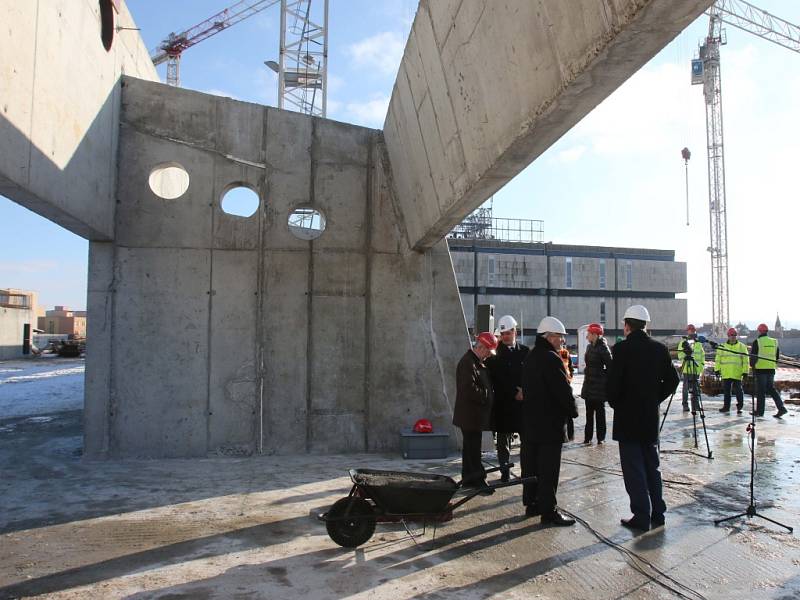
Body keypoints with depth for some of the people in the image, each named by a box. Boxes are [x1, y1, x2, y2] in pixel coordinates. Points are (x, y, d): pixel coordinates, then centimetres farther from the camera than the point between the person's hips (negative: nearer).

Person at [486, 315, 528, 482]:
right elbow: (496, 379, -5)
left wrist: (524, 391, -11)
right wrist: (514, 393, -11)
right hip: (503, 402, -1)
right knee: (503, 439, 5)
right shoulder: (495, 353, 0)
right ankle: (505, 471, 14)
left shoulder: (525, 352, 5)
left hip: (523, 401, 1)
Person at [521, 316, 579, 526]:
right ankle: (548, 510, 3)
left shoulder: (530, 357, 12)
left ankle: (531, 503, 23)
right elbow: (563, 389, -19)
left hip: (529, 421, 9)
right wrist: (573, 411, -3)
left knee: (531, 464, 14)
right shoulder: (551, 358, -17)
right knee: (549, 469, -3)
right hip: (550, 423, -9)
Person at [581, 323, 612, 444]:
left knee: (600, 412, 2)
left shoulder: (603, 348, -14)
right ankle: (588, 437, 16)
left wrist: (603, 375, -6)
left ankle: (601, 437, 11)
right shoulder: (590, 347, 10)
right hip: (589, 384, 8)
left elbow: (610, 366, -15)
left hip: (599, 385, -8)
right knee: (589, 412, 11)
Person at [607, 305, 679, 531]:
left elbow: (613, 384, -19)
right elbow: (672, 380, 5)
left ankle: (642, 517, 8)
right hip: (651, 418, 6)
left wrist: (615, 403, -1)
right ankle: (657, 513, 26)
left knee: (634, 470, 3)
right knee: (651, 467, 18)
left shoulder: (622, 348, -15)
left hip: (627, 418, -6)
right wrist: (655, 399, 12)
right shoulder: (659, 348, 1)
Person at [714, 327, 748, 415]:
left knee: (738, 390, -2)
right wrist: (717, 369, 3)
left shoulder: (742, 347, 5)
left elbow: (745, 360, 4)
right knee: (726, 391, 8)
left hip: (737, 374, -2)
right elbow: (718, 359, 10)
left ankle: (740, 407, 10)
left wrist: (745, 371, -2)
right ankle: (726, 406, 16)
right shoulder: (722, 347, 9)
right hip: (725, 374, 2)